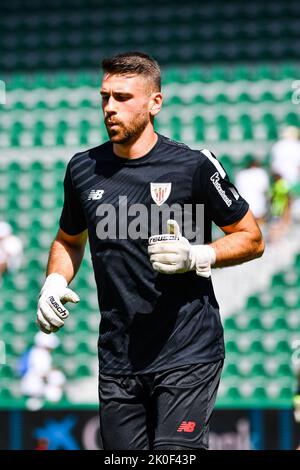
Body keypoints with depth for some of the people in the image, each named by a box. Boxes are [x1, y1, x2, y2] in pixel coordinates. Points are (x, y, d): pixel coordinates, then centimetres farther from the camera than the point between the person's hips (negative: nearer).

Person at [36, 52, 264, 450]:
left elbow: (252, 239, 2)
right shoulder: (83, 170, 8)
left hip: (188, 356, -5)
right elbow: (69, 239, 26)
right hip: (118, 360, 5)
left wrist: (196, 257, -15)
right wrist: (55, 282, 6)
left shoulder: (193, 166, -6)